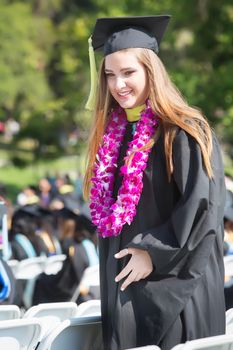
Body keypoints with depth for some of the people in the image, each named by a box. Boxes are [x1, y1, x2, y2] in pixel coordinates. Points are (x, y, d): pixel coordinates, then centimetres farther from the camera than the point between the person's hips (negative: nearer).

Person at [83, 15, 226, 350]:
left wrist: (155, 254, -16)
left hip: (173, 284, -6)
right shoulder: (111, 134, 10)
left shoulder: (184, 132, -11)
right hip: (122, 285, 7)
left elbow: (203, 206, -16)